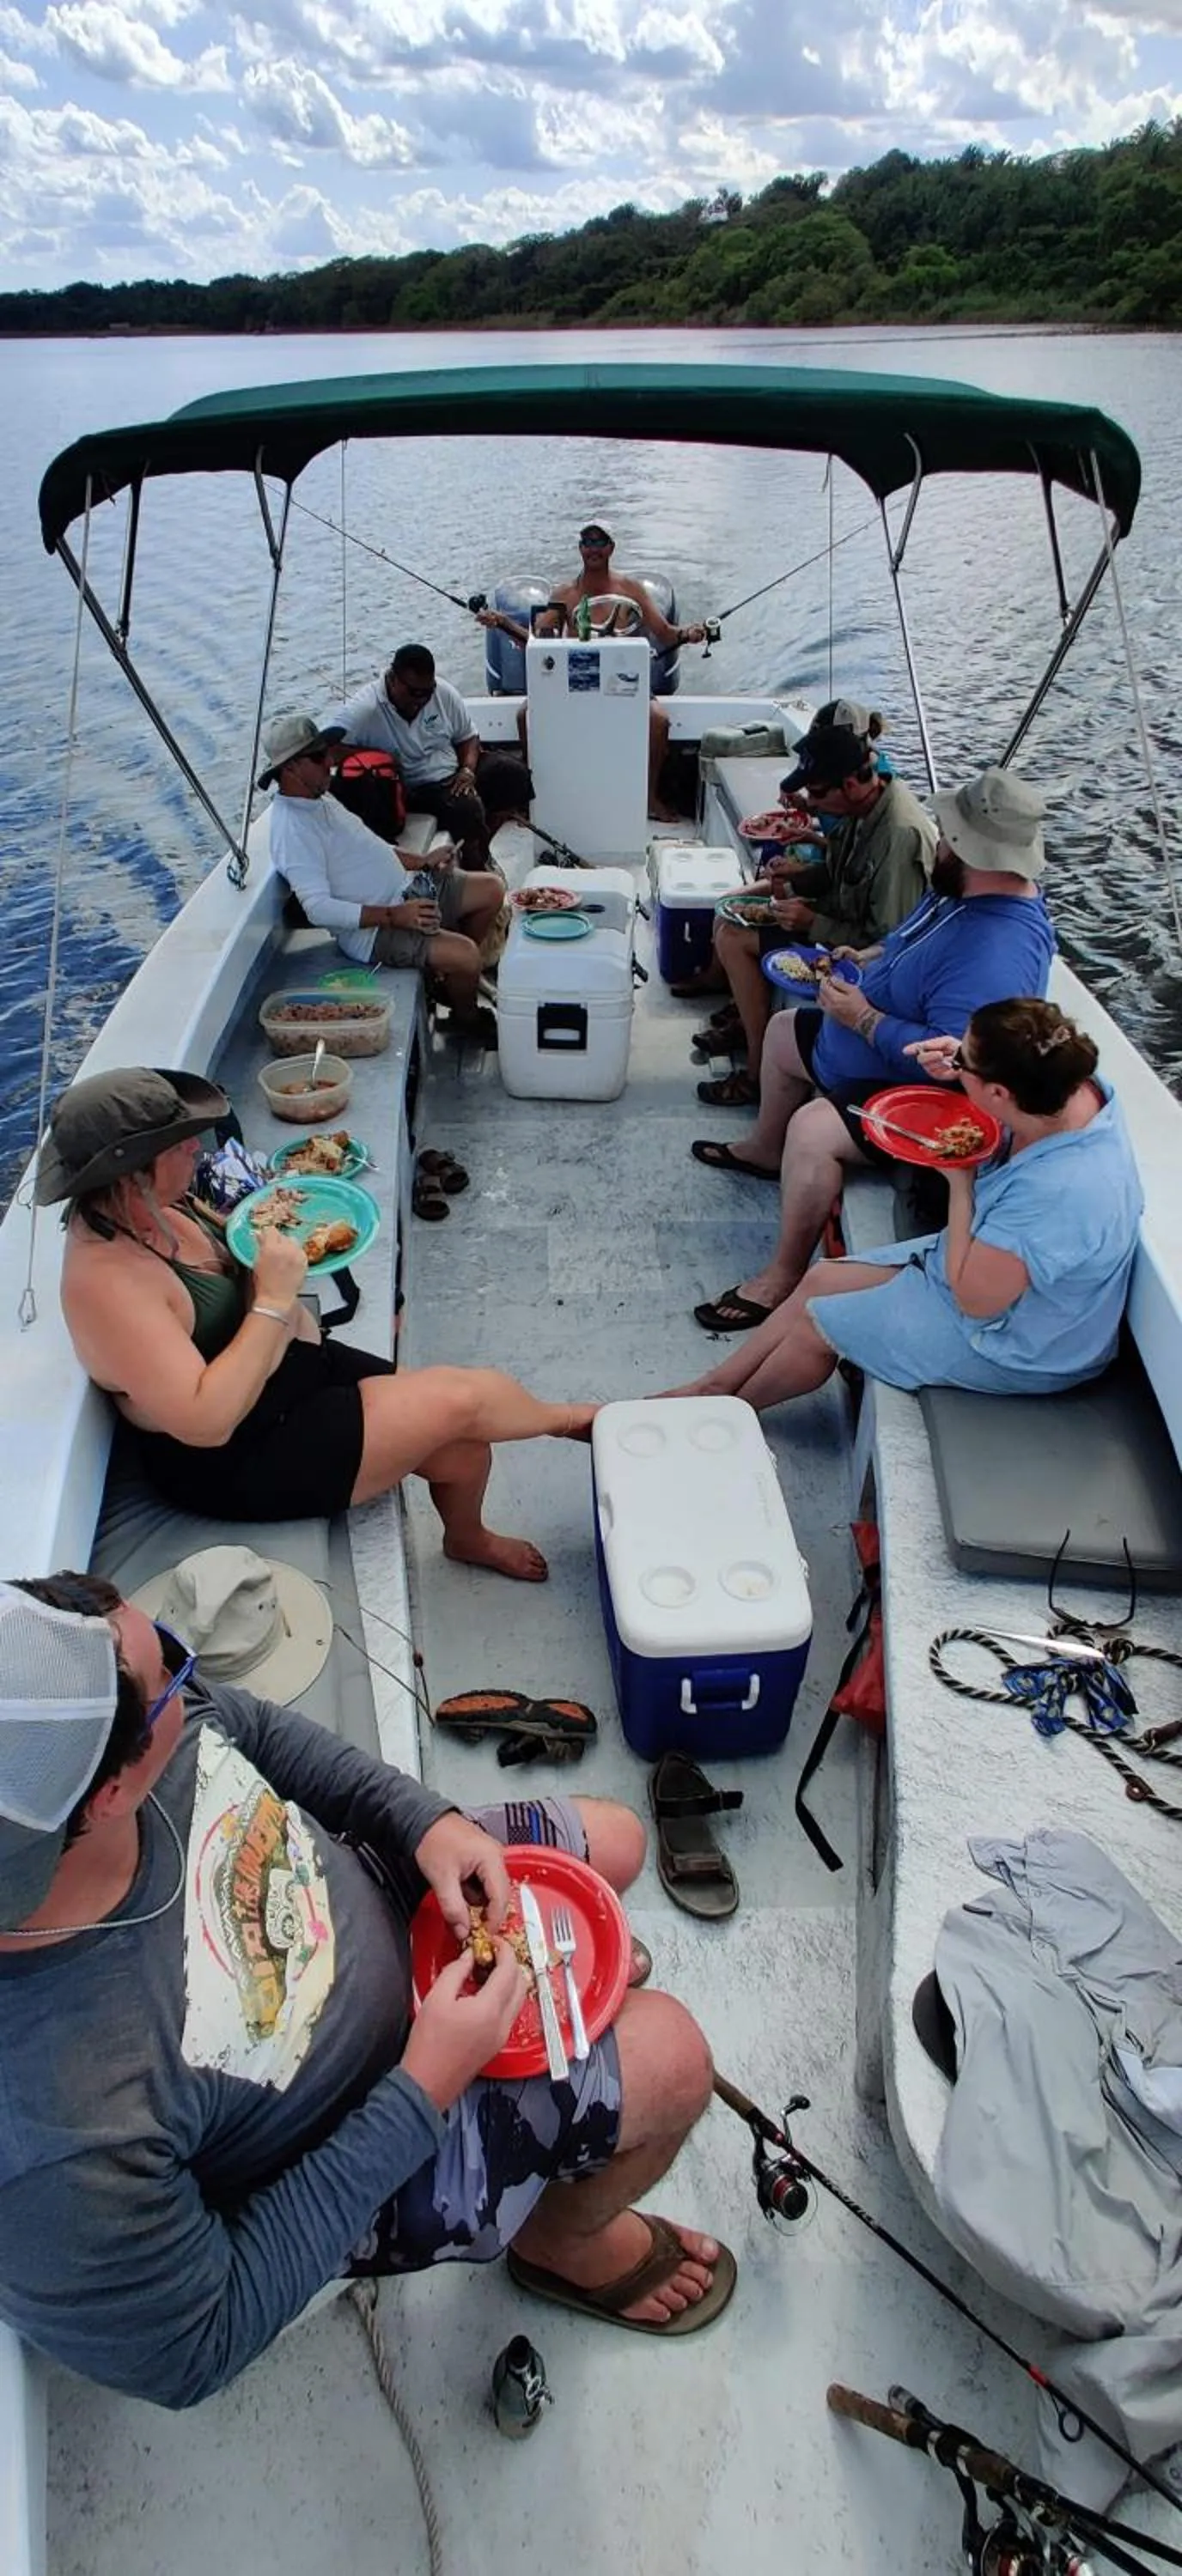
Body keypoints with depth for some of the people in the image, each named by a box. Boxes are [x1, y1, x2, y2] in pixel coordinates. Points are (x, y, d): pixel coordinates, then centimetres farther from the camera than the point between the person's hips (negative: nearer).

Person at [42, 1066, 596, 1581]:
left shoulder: (144, 1213, -2)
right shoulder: (105, 1282, -30)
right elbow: (207, 1420, -33)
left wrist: (268, 1239, -5)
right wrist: (274, 1298, -30)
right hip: (242, 1461, -9)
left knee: (465, 1449, 5)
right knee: (463, 1398, -11)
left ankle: (469, 1537, 39)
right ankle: (565, 1419, 22)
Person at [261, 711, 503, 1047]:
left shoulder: (318, 799, 10)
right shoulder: (292, 829, -21)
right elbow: (319, 908, -28)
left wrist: (421, 861, 12)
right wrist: (395, 916, -31)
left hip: (406, 893, 10)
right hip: (370, 931, -10)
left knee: (492, 889, 9)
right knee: (464, 954, -27)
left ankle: (451, 975, 24)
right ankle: (466, 1019, 6)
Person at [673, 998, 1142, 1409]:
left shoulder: (1061, 1190, -41)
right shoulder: (1080, 1083, -18)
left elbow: (975, 1297, -30)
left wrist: (960, 1182, -22)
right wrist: (964, 1062, -14)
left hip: (1011, 1346, -8)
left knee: (815, 1321, 4)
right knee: (819, 1279, 12)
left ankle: (728, 1410, 32)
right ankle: (714, 1386, 28)